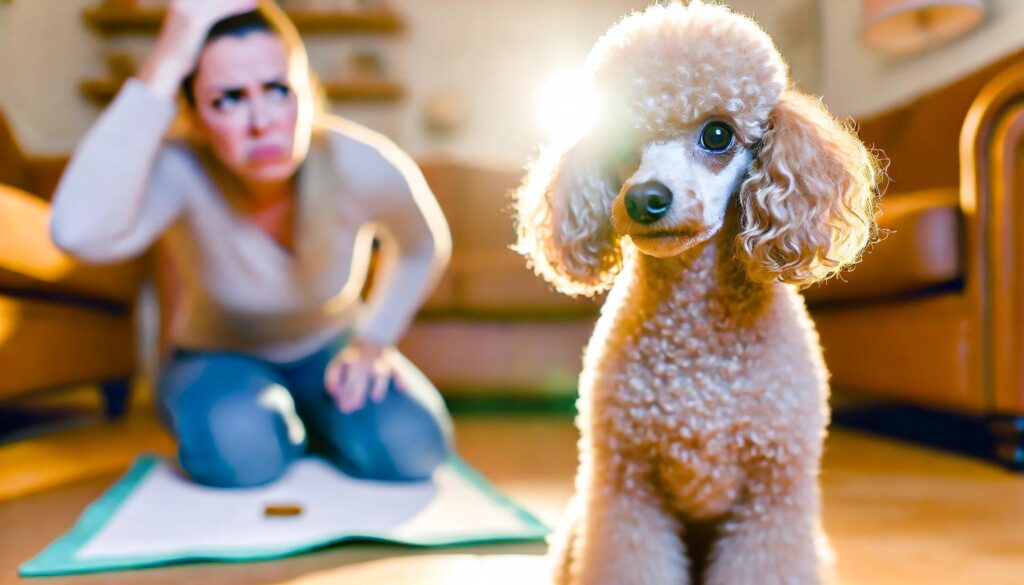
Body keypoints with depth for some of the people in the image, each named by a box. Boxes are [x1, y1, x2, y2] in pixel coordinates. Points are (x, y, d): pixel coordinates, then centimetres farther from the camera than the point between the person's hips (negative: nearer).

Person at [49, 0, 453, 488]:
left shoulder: (364, 166, -24)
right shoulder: (180, 171, -29)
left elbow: (423, 249, -2)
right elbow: (79, 233, -53)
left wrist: (374, 339, -10)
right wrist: (165, 65, -50)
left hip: (330, 351, 2)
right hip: (220, 359, -1)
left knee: (409, 446, -25)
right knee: (236, 448, -34)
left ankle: (309, 420, 8)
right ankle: (272, 425, 4)